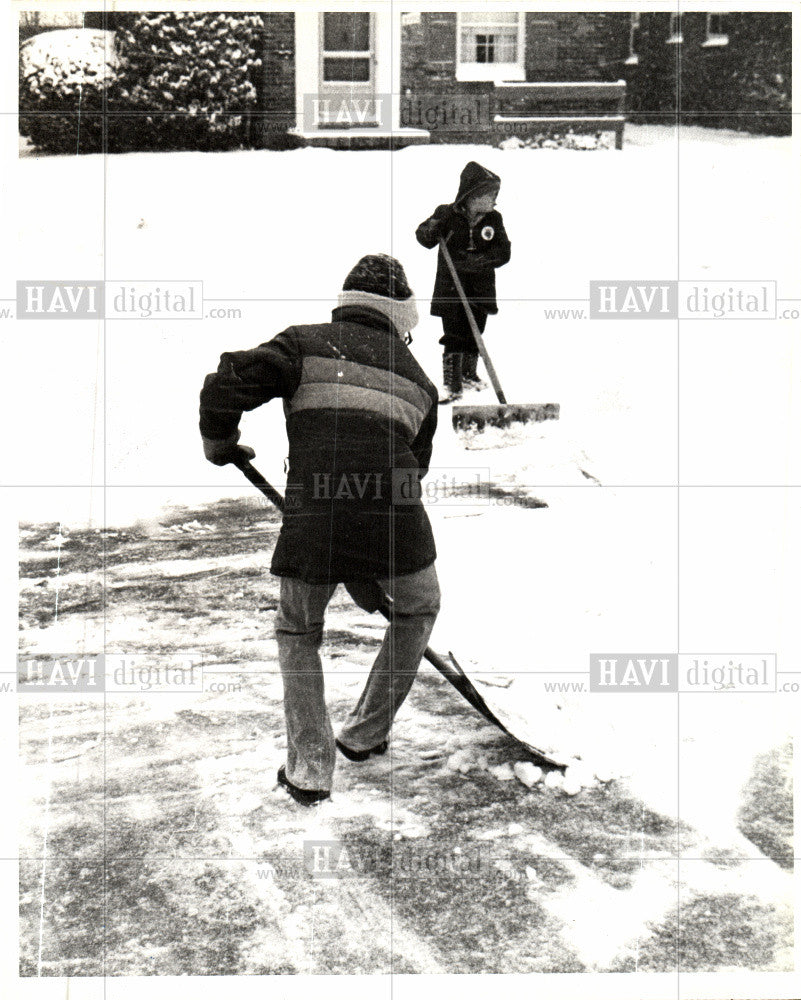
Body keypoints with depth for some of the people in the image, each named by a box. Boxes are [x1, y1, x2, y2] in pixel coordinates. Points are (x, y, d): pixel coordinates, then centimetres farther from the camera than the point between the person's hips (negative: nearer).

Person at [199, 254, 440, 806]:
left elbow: (229, 383, -4)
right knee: (419, 609, 32)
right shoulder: (418, 378, 22)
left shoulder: (305, 344, 12)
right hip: (395, 515, 1)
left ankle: (310, 768, 21)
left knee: (298, 633, 24)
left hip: (312, 519, -1)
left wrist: (220, 445, 17)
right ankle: (366, 733, 38)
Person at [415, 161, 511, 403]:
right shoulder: (447, 215, -8)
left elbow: (504, 252, -5)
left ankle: (469, 373, 34)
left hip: (481, 288, 3)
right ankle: (452, 384, 1)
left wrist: (480, 260, -21)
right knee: (454, 335, -6)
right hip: (450, 286, -3)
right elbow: (424, 239, 1)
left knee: (474, 334, 12)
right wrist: (431, 229, -22)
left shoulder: (494, 219, -1)